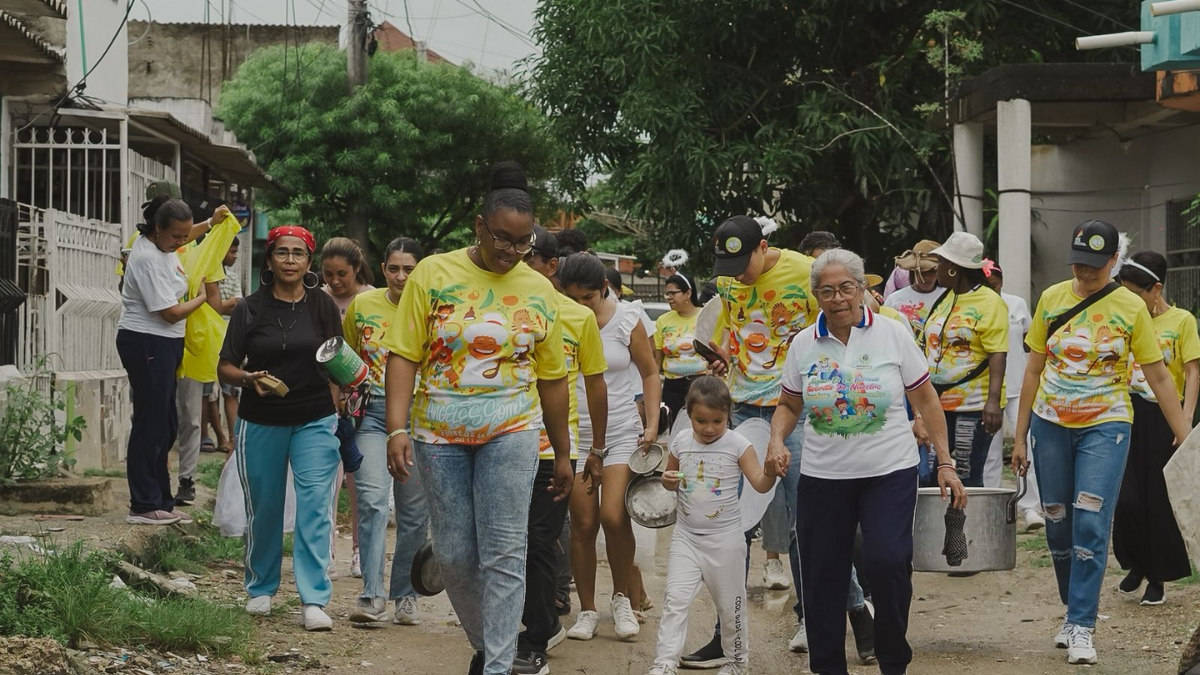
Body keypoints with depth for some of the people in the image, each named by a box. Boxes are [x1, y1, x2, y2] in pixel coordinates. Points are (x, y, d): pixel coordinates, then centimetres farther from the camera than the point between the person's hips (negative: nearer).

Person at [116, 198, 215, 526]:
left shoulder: (161, 245, 8)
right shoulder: (148, 259, -22)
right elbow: (171, 313, -20)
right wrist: (201, 297, -4)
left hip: (163, 345, 11)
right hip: (146, 343, -11)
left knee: (166, 425, 12)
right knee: (152, 424, -7)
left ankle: (160, 502, 18)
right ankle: (144, 506, -1)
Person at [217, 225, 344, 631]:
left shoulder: (323, 307, 2)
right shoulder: (251, 309, -1)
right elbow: (225, 368, 1)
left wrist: (338, 415, -3)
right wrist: (249, 379, -20)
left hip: (314, 421, 0)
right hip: (260, 424, 1)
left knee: (315, 508, -9)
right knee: (263, 509, 11)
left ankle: (314, 600, -9)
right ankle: (261, 589, 30)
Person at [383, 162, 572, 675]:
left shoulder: (539, 292, 4)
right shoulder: (433, 275, -1)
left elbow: (551, 378, 11)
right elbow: (403, 357, -4)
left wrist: (562, 454, 13)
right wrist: (397, 430, -14)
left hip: (510, 434, 0)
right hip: (441, 434, 0)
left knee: (504, 553, -7)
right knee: (454, 554, 5)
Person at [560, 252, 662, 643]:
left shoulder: (626, 320, -3)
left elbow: (649, 373, 8)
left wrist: (652, 424, -2)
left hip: (621, 433, -1)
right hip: (573, 435, 1)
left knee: (613, 516, -14)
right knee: (583, 524, -1)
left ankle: (621, 598, 8)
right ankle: (587, 610, 13)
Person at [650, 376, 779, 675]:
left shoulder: (738, 445, -10)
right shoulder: (681, 442, -1)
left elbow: (760, 484, -12)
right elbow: (671, 478, 15)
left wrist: (770, 471, -33)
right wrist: (668, 480, -8)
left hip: (724, 538, -2)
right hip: (686, 537, 2)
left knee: (730, 603, 10)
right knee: (675, 600, -4)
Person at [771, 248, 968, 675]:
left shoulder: (892, 334, -1)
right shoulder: (803, 344, 4)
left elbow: (926, 401, 3)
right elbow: (789, 406, 15)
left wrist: (946, 464, 0)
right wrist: (777, 440, -6)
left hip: (889, 472, -2)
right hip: (823, 476, 3)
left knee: (887, 561, -18)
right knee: (822, 577, 3)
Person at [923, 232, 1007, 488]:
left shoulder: (989, 302, -9)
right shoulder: (943, 301, 15)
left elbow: (997, 354, -16)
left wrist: (994, 400, -25)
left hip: (973, 406, -8)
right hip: (939, 404, 8)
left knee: (967, 480, -7)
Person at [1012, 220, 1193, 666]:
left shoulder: (1130, 307, -5)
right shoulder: (1052, 299, 2)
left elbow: (1159, 378, -1)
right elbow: (1034, 369, 8)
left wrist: (1186, 440, -3)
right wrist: (1020, 436, 8)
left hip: (1105, 427, -3)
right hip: (1051, 426, 3)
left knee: (1091, 526, -13)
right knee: (1058, 527, 8)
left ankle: (1082, 627, -8)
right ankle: (1075, 609, 26)